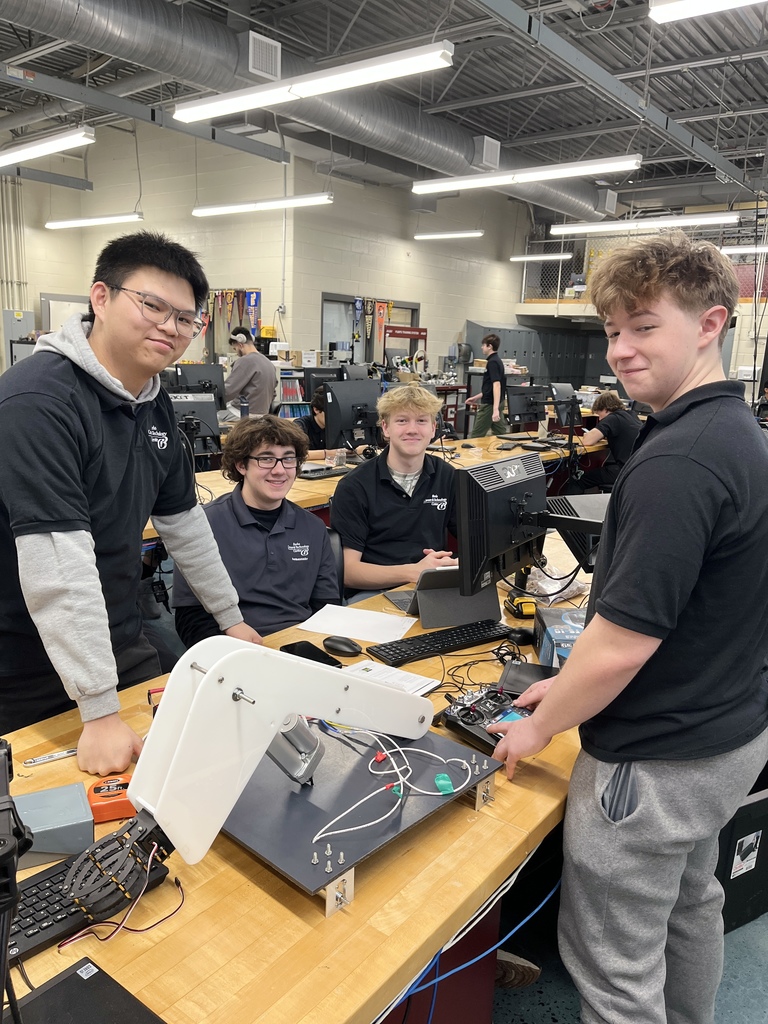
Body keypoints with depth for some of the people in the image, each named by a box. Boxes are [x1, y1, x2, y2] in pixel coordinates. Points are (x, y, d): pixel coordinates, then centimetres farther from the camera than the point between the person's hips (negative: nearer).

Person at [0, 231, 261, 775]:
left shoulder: (154, 404, 3)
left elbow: (183, 517, 13)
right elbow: (58, 567, -30)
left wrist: (232, 617, 17)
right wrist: (101, 712, -30)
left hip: (122, 646, 7)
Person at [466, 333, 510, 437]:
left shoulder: (492, 362, -17)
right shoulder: (496, 360, 14)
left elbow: (496, 385, -28)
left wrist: (495, 409, -36)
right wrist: (476, 397, 25)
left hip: (490, 404, -10)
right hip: (494, 403, 10)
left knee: (476, 435, -1)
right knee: (501, 433, 9)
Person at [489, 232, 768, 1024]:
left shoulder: (675, 462, -28)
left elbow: (621, 644, -28)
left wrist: (540, 727, -10)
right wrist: (571, 682, 10)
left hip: (655, 761, -9)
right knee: (691, 904, 30)